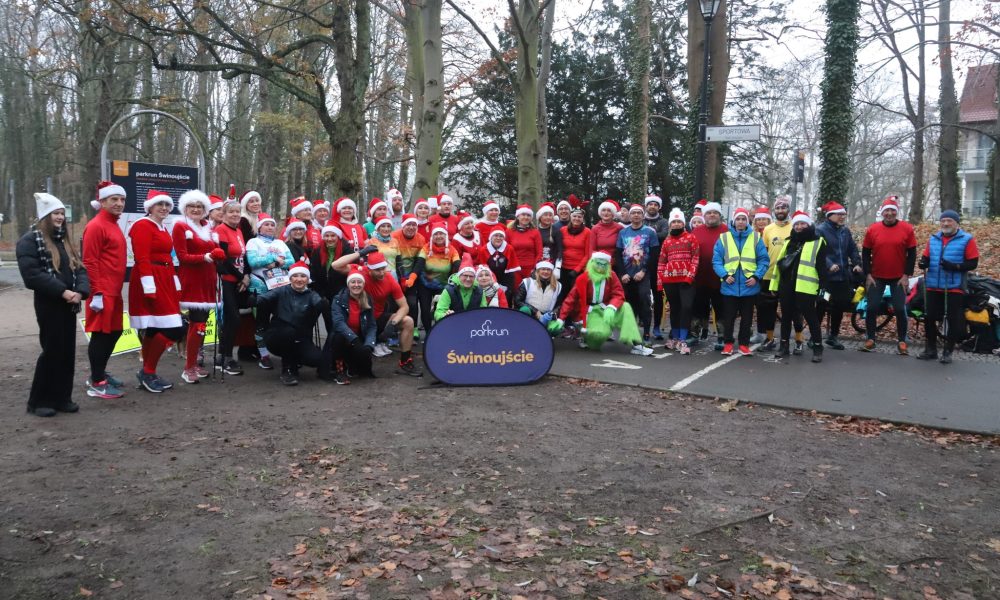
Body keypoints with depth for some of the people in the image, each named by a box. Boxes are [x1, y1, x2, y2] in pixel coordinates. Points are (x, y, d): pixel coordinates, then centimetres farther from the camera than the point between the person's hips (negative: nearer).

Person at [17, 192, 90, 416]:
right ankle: (39, 401, 8)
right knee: (52, 351, -5)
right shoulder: (30, 240, -6)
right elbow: (31, 275, -17)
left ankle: (62, 397, 18)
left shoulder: (64, 240, 17)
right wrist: (62, 291, -22)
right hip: (48, 305, -7)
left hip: (68, 305, 7)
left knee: (68, 351, 8)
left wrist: (80, 291, -9)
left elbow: (80, 268, 11)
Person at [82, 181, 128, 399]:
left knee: (114, 332, 15)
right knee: (100, 334, -4)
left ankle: (99, 374, 27)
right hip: (103, 292, -10)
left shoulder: (114, 225, 17)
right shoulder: (96, 226, -12)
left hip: (114, 292, 10)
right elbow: (90, 262, -17)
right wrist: (97, 293, -20)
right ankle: (97, 384, 2)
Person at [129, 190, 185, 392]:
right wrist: (149, 287, -23)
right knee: (173, 329, -13)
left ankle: (147, 374, 17)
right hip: (151, 282, -10)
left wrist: (174, 284, 17)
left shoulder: (163, 229, 19)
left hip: (164, 281, 10)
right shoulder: (143, 226, -10)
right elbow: (142, 259, -18)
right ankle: (148, 372, -3)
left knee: (153, 330, 11)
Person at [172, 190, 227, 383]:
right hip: (191, 281, -7)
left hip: (207, 280, 7)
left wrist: (217, 256, 5)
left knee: (201, 322, 9)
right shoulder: (180, 226, -3)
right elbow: (182, 256, -12)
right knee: (197, 323, -13)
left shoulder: (207, 228, 18)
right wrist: (205, 257, -23)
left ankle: (195, 363, 19)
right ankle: (188, 368, -6)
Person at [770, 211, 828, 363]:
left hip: (805, 288, -5)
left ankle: (817, 348, 8)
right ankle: (784, 346, 21)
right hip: (786, 286, 6)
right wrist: (776, 285, 14)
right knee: (786, 317, 12)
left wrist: (823, 286, -12)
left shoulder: (818, 242, 0)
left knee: (811, 318, -1)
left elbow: (821, 266, -5)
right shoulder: (789, 242, 18)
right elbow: (780, 263, 18)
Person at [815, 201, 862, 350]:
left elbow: (853, 249, 16)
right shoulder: (820, 230, -8)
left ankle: (833, 336, 24)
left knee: (840, 307, 11)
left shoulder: (845, 231, 15)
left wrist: (857, 264, -1)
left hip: (843, 277, 7)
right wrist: (829, 265, -29)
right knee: (821, 307, -3)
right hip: (825, 277, -7)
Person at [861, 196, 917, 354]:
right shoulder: (873, 229, -3)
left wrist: (906, 275, -6)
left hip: (899, 278, -1)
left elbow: (912, 254, -1)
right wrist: (868, 275, -3)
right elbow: (865, 254, 3)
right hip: (876, 277, 1)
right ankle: (870, 339, 12)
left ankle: (901, 341, 11)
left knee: (900, 309, -1)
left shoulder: (907, 229, -5)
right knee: (872, 308, 0)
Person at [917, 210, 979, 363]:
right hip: (933, 286, 4)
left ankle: (948, 351, 12)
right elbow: (926, 257, 19)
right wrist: (923, 262, -5)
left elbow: (973, 263, -7)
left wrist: (955, 266, -23)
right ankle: (930, 349, 19)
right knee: (929, 318, 7)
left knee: (953, 320, 1)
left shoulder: (967, 239, -3)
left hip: (954, 287, -4)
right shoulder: (933, 239, 12)